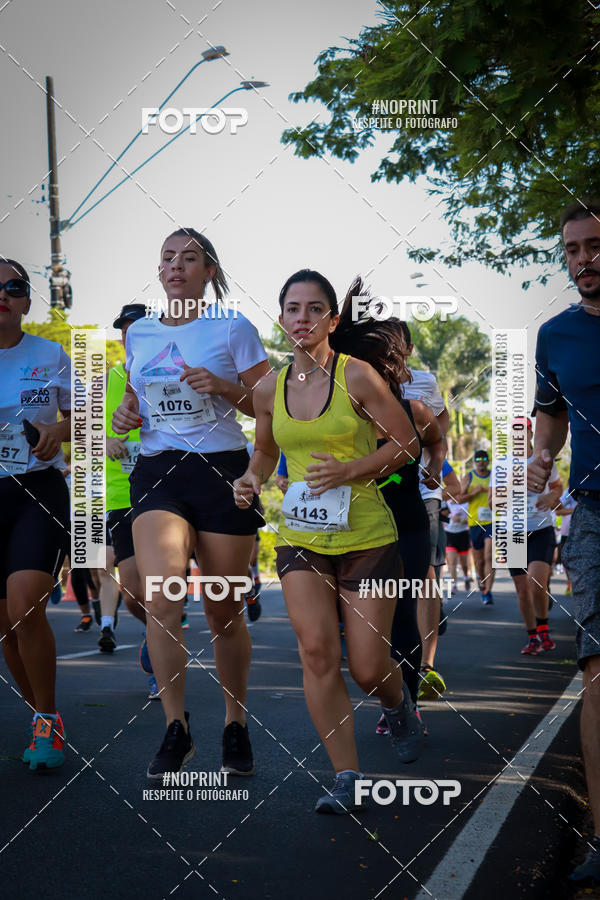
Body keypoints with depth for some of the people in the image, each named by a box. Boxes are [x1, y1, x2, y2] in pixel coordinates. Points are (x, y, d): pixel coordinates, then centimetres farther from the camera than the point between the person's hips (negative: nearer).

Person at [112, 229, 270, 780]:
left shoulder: (234, 328, 2)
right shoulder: (138, 333, 14)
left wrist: (225, 387, -15)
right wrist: (126, 413, 6)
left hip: (223, 471, -2)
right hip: (157, 473, 2)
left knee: (224, 611, 4)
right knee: (160, 597, -19)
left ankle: (236, 726, 24)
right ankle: (176, 729, -7)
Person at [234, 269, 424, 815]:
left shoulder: (356, 375, -8)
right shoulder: (269, 389, 4)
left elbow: (407, 442, -3)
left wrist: (351, 470, -17)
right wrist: (251, 480, 0)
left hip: (366, 537, -3)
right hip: (300, 538, 3)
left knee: (368, 667, -1)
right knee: (316, 648, -14)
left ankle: (398, 704, 38)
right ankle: (346, 777, -4)